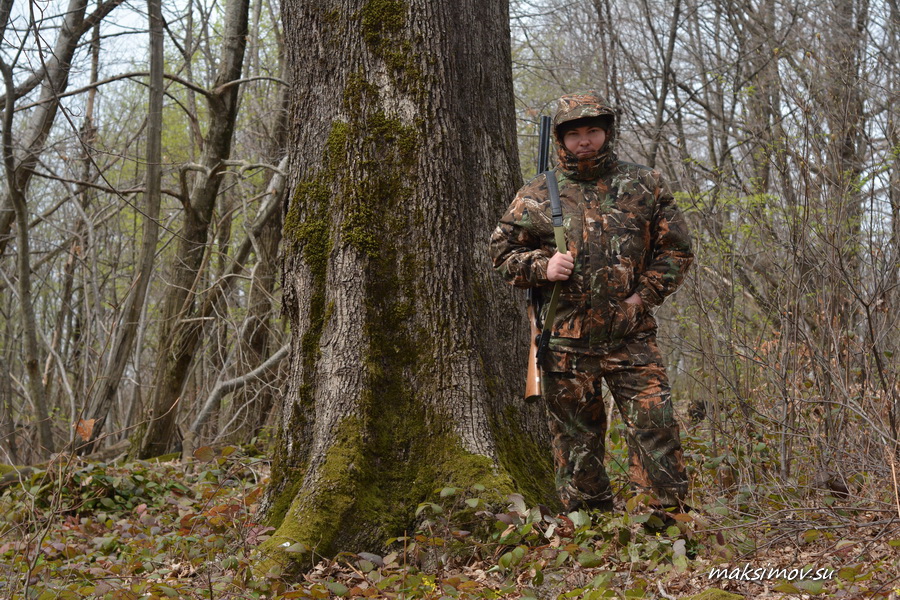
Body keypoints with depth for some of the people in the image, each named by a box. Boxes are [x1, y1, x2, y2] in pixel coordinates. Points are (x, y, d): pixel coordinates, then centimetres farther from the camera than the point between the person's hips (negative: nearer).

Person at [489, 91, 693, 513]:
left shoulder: (645, 186, 6)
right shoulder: (537, 196, 5)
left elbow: (676, 249, 9)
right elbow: (502, 252, 10)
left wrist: (644, 294, -4)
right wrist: (542, 267, -9)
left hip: (631, 339, 0)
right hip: (566, 342, 1)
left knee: (655, 428, -7)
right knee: (576, 445, 7)